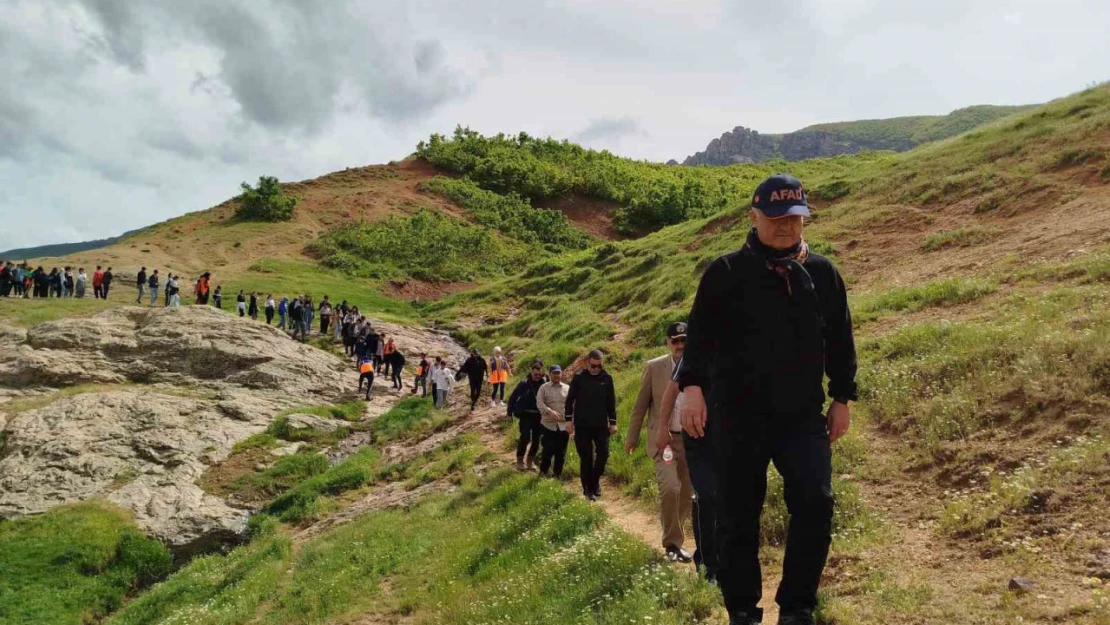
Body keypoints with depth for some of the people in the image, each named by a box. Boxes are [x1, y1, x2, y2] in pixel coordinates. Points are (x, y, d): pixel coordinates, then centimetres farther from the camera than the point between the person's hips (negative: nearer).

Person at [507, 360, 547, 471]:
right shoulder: (524, 383, -8)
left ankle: (530, 459, 24)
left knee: (536, 439, 7)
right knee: (525, 437, -8)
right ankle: (520, 460, 8)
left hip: (538, 416, 3)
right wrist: (510, 413, -3)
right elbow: (513, 397, -4)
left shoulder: (544, 383, -3)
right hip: (526, 415, -3)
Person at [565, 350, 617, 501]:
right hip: (582, 425, -2)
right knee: (586, 457, 1)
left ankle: (595, 482, 18)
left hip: (601, 425, 2)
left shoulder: (607, 378, 2)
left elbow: (611, 402, 7)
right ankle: (588, 488, 12)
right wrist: (569, 420, -6)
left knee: (603, 453, -3)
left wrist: (613, 422, 6)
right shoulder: (579, 378, -4)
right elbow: (570, 399, 0)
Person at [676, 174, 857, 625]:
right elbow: (700, 334, -5)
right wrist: (692, 385, -19)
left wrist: (842, 398, 13)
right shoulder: (726, 273, -1)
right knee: (736, 516, 3)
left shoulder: (821, 273, 9)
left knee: (815, 503, -12)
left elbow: (840, 340, 15)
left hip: (803, 415, 2)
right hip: (738, 416, -2)